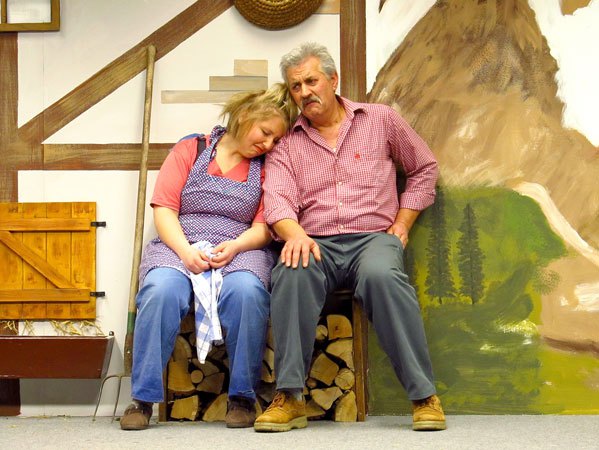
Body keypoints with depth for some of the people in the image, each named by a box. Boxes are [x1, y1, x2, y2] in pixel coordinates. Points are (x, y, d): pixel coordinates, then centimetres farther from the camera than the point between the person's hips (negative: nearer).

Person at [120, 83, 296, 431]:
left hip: (239, 251, 1)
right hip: (178, 246, 0)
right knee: (161, 290, -34)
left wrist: (235, 246, -15)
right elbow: (164, 209, 3)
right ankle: (143, 398, -23)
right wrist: (186, 252, -14)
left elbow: (263, 227, 7)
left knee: (246, 291, -35)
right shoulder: (190, 150, 12)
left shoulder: (267, 167, 16)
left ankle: (242, 397, -20)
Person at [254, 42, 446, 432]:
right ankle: (290, 398, -32)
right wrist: (296, 234, -26)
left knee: (382, 273, -37)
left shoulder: (381, 120, 12)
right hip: (316, 244, 1)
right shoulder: (286, 143, 12)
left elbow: (424, 168, 20)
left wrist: (401, 225, 8)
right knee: (293, 273, -36)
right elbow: (278, 199, -3)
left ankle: (424, 395, -31)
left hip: (373, 237, -1)